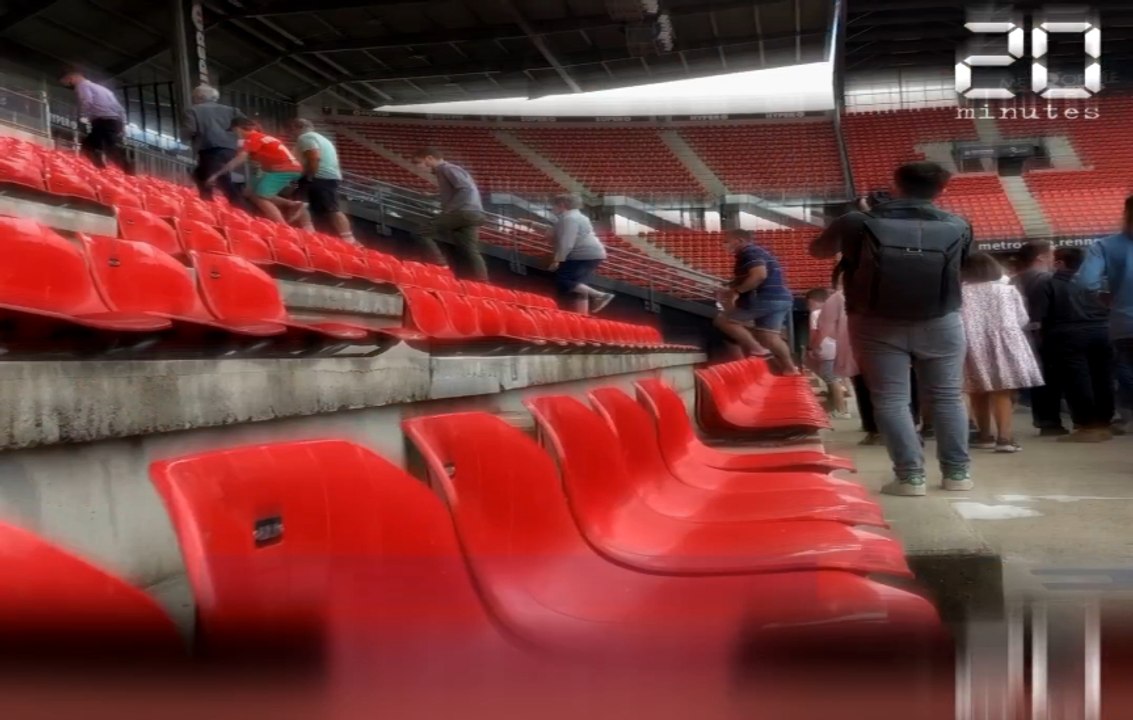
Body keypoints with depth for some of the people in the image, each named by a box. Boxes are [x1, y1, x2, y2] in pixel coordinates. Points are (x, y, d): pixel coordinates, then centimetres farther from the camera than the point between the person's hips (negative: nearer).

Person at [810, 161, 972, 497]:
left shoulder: (858, 223, -8)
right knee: (947, 397, 13)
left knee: (890, 399, 5)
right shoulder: (957, 227, -3)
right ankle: (957, 472, 17)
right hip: (941, 324, 2)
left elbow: (817, 250, 7)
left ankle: (910, 476, 2)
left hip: (877, 326, -1)